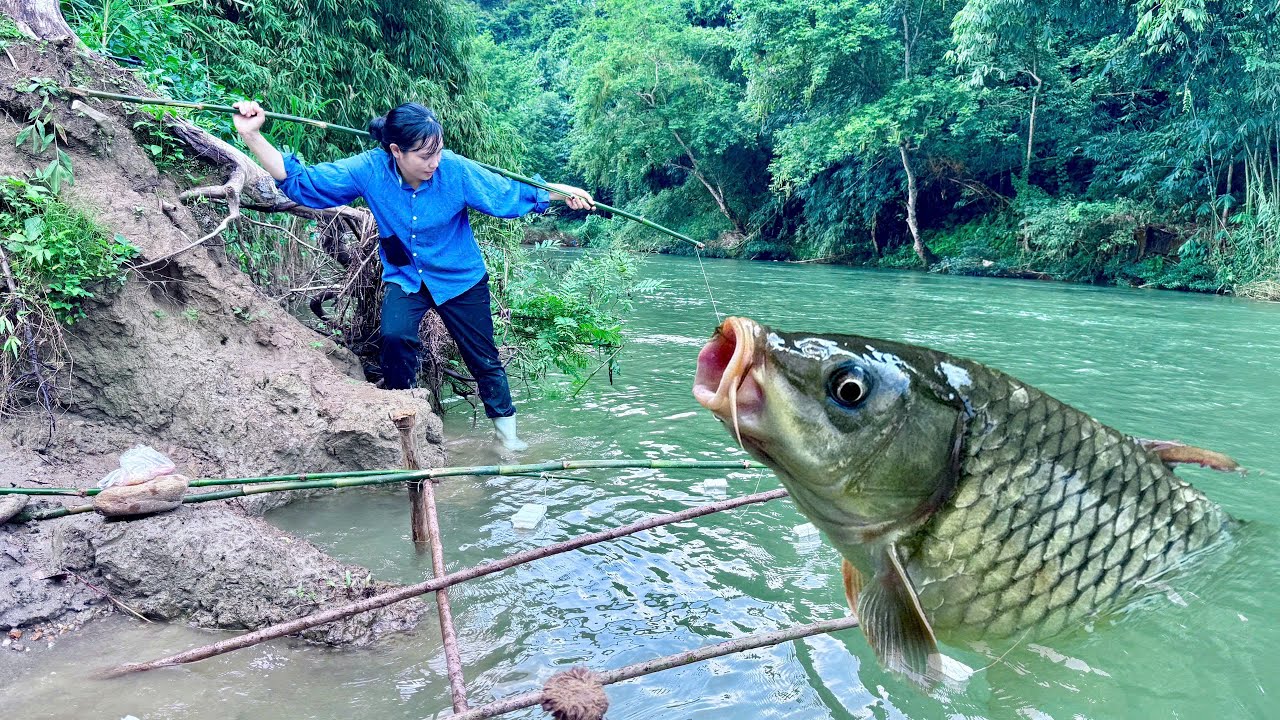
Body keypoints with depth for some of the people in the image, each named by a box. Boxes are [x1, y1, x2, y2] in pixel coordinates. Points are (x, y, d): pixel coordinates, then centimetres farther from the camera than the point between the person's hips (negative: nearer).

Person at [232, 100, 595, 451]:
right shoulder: (369, 170, -21)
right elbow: (300, 181, -17)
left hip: (460, 278, 0)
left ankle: (506, 429, 32)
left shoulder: (456, 169, -25)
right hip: (405, 278, 1)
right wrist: (252, 136, -27)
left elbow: (510, 193, -12)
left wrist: (563, 191, -13)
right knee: (395, 336, -26)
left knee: (483, 358, 7)